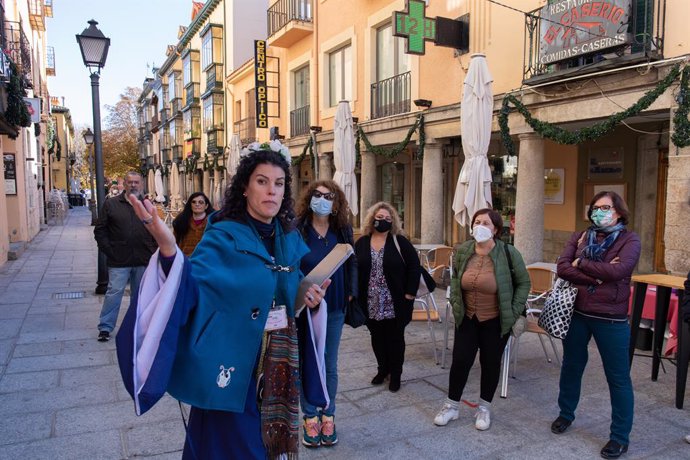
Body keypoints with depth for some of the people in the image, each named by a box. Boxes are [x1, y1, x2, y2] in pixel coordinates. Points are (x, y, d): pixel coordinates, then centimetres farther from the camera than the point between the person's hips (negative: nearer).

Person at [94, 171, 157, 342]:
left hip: (143, 261, 2)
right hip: (119, 261, -2)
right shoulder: (111, 204, 2)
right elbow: (100, 230, 3)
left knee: (139, 294, 13)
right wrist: (109, 251, -5)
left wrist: (152, 252, 2)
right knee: (114, 292, -3)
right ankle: (105, 327, 8)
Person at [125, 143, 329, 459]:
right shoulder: (223, 236, -14)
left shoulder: (290, 239, 5)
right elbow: (190, 289, -28)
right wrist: (167, 246, -45)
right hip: (234, 364, -6)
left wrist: (308, 297, -6)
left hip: (279, 365, 6)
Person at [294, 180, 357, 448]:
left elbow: (352, 263, 10)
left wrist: (351, 292, 3)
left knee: (330, 365, 13)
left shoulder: (343, 230, 1)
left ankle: (328, 416, 30)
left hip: (334, 308, 3)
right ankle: (310, 417, 28)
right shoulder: (296, 229, -11)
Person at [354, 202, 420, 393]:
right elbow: (353, 269, 5)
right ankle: (383, 369, 33)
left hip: (395, 303, -2)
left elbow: (414, 265, -5)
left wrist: (410, 292, -10)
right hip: (371, 303, 3)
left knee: (395, 338, 9)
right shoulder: (361, 243, 2)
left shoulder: (400, 242, -5)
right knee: (377, 337, 15)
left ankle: (395, 374, 23)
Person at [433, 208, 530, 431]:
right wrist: (455, 302, 4)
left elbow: (524, 282, -4)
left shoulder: (508, 253, -16)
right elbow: (455, 277, 12)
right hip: (467, 318, 2)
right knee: (460, 360, 5)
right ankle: (452, 406, 23)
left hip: (496, 321, -2)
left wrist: (514, 311, -8)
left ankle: (484, 408, 30)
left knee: (491, 363, 11)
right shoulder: (463, 250, -7)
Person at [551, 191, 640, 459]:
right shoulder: (580, 237, 4)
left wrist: (581, 263, -13)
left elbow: (618, 270, -23)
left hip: (611, 319, -3)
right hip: (576, 313, 4)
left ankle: (620, 436, 22)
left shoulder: (629, 240, -5)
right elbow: (562, 268, -9)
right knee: (571, 366, 18)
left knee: (618, 377, 6)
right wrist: (597, 277, -20)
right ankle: (566, 414, 40)